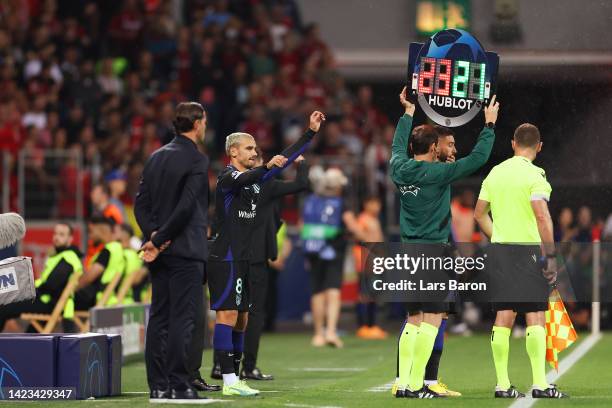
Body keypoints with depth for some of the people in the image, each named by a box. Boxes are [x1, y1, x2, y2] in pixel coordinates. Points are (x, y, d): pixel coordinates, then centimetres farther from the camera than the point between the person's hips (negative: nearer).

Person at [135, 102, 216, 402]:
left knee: (159, 318, 8)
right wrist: (158, 240, -13)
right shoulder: (197, 160, -9)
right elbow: (186, 206, -17)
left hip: (160, 251, 7)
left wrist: (153, 234, -2)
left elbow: (141, 204, 8)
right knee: (184, 318, -5)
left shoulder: (155, 158, 13)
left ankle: (158, 386, 8)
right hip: (186, 251, -7)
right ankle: (178, 385, -7)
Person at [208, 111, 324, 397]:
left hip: (242, 259, 9)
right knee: (227, 315, -12)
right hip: (225, 258, -9)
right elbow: (243, 179, -33)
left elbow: (286, 158, 21)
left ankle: (234, 378, 14)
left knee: (241, 319, 10)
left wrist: (311, 132, 17)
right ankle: (229, 381, -15)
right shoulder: (227, 177, -9)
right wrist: (268, 166, -51)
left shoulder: (254, 178, 17)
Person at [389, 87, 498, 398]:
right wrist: (489, 125, 0)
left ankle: (403, 383, 8)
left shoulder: (399, 169, 4)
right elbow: (477, 159, -12)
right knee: (432, 318, -4)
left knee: (414, 320, 11)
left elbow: (397, 145, 27)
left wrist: (408, 113, 39)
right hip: (432, 250, -7)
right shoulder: (437, 173, -13)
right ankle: (416, 385, -9)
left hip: (407, 252, 7)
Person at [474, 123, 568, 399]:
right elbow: (542, 216, -19)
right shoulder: (534, 174, -9)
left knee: (503, 316, 6)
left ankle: (502, 385, 6)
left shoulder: (495, 172, 9)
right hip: (528, 249, -5)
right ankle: (540, 384, -6)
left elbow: (479, 214, 15)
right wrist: (551, 256, -16)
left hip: (499, 250, 5)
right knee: (535, 317, -2)